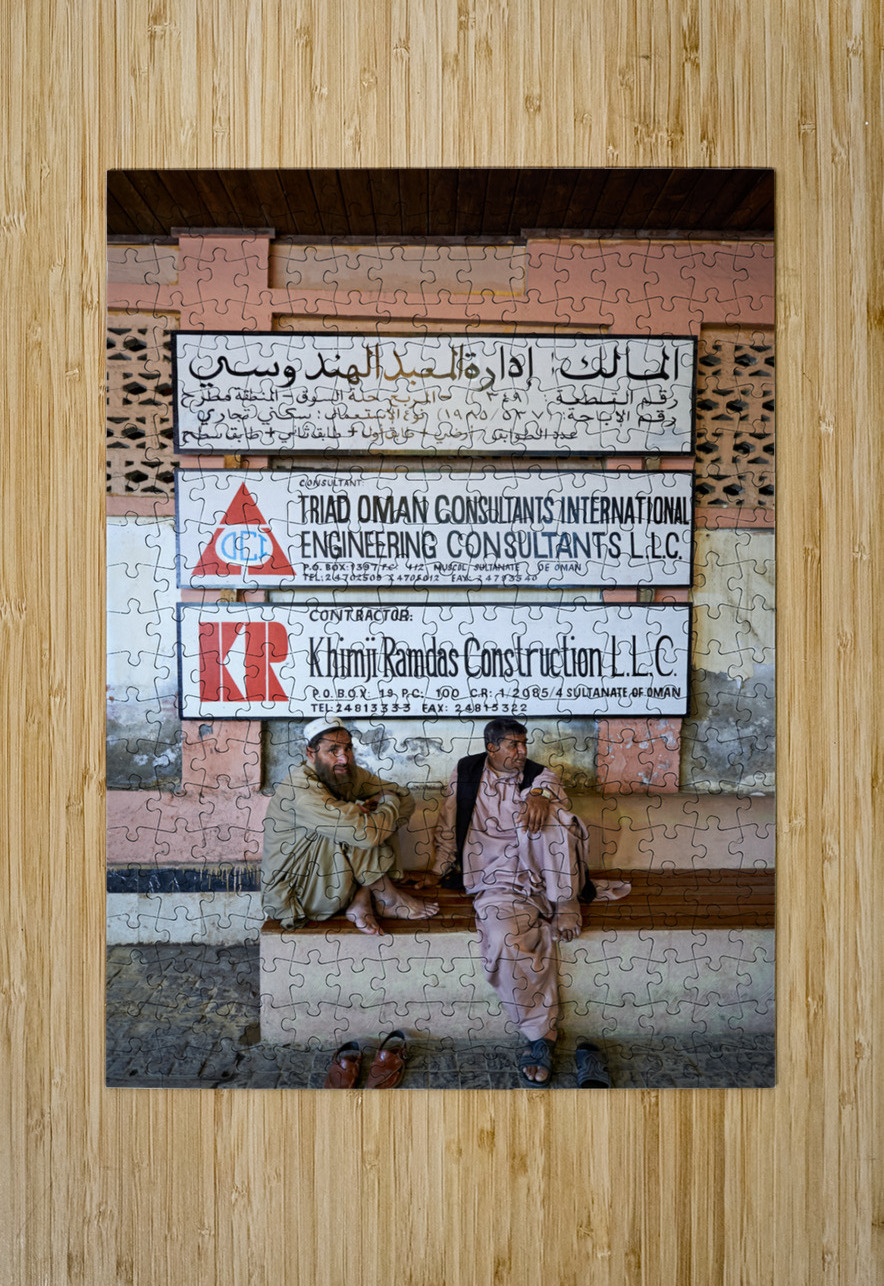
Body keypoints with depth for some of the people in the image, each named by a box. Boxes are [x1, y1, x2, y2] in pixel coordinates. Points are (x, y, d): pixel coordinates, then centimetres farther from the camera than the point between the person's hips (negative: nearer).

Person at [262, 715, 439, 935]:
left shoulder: (349, 773, -3)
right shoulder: (301, 788, -28)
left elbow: (405, 799, 3)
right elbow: (365, 833, -35)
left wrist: (378, 801, -19)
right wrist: (389, 801, -14)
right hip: (291, 892, -8)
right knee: (355, 834, -27)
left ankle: (361, 901, -12)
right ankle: (389, 901, -7)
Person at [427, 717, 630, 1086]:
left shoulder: (540, 776, 9)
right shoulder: (465, 773, 10)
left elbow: (549, 785, -15)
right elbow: (448, 827, 16)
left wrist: (539, 795, -37)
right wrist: (437, 871, 14)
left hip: (541, 873, 1)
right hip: (497, 884, -1)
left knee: (543, 817, -29)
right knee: (507, 938, -32)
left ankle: (566, 904, -17)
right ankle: (540, 1035, -16)